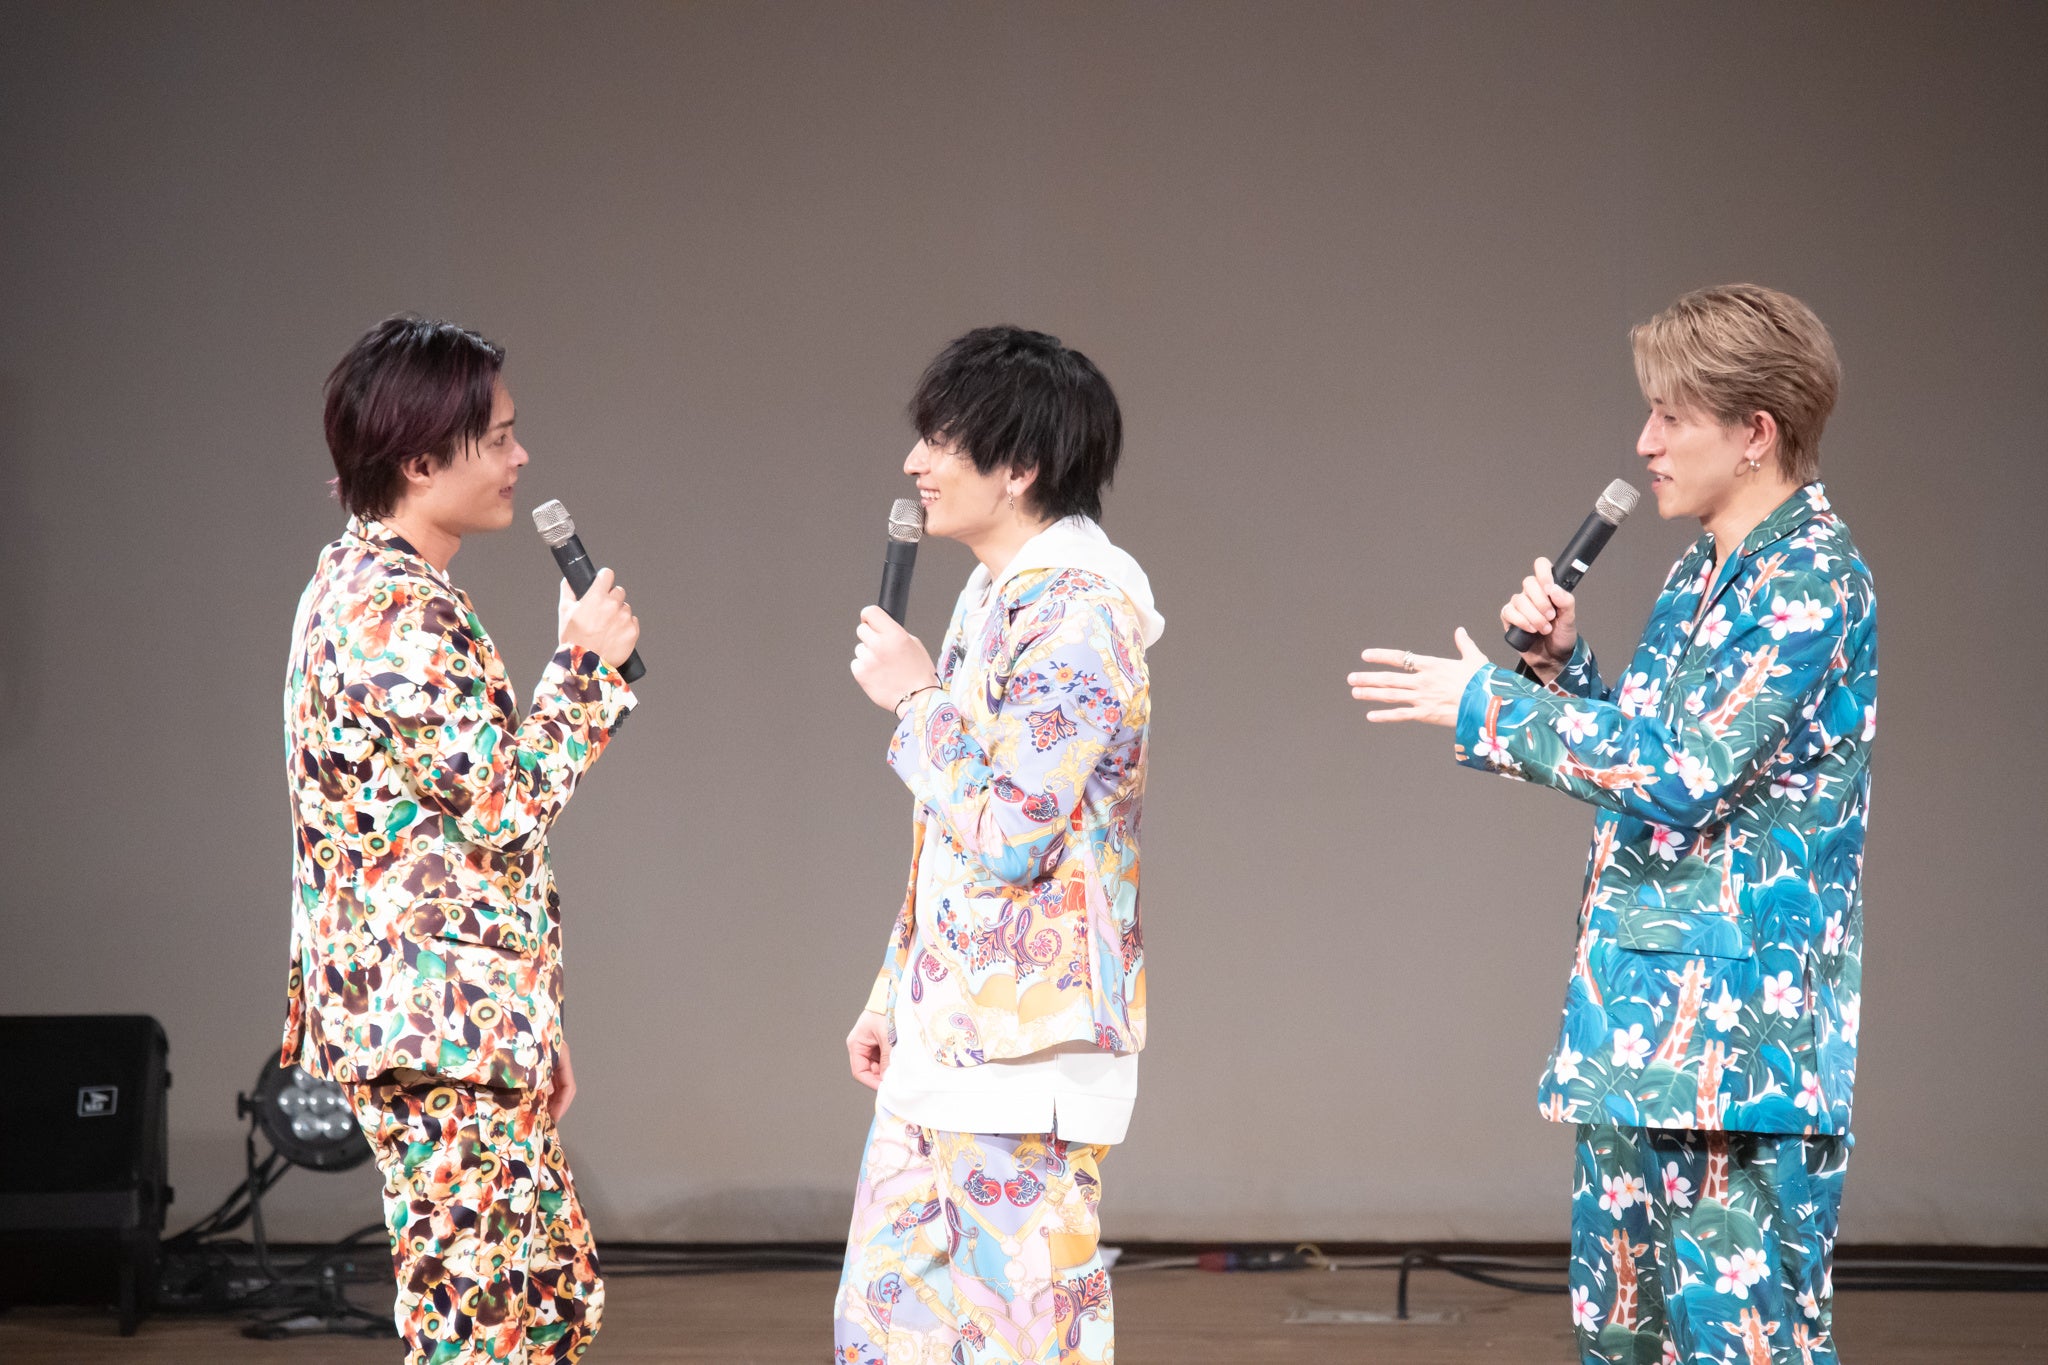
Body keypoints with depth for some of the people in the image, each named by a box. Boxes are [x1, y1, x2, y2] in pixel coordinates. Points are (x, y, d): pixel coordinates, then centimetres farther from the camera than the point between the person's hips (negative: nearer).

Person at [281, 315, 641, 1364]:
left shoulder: (359, 585, 16)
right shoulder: (397, 611, -17)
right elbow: (505, 806, -20)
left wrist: (529, 1022, 23)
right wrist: (586, 667, -7)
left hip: (465, 1025, 11)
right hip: (437, 1028, -11)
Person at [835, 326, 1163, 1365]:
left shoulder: (1078, 614, -16)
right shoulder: (997, 594, 15)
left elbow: (1004, 838, -22)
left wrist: (917, 699, -11)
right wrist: (894, 997, 20)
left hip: (1026, 1042, -10)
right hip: (946, 1033, 10)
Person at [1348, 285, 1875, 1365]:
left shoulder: (1813, 581, -13)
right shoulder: (1698, 577, 16)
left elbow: (1679, 774, -20)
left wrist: (1487, 705, -11)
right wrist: (1559, 662, 7)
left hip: (1741, 1033, -10)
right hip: (1638, 1024, 10)